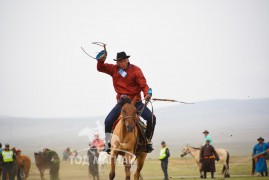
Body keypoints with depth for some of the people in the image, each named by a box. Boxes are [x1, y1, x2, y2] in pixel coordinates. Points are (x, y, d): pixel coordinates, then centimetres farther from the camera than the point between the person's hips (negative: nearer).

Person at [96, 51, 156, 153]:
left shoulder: (135, 70, -9)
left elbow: (143, 84, -16)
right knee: (108, 121, -14)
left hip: (136, 101, -2)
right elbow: (100, 68, 5)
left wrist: (147, 93, -36)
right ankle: (108, 144, 2)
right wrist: (101, 61, -17)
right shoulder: (114, 69, 2)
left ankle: (148, 141, 1)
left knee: (151, 118, -17)